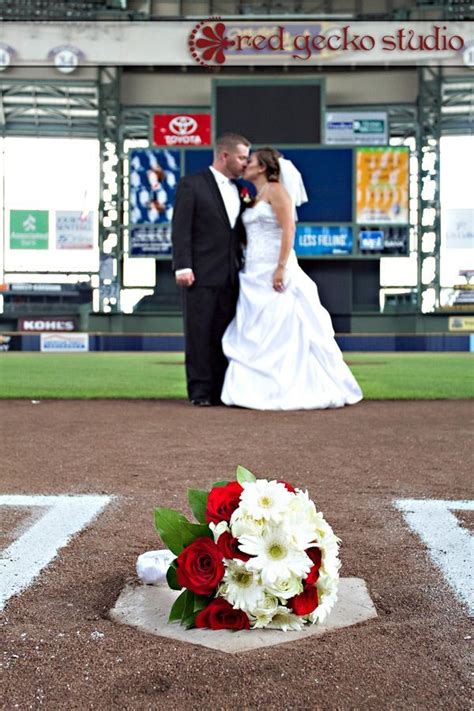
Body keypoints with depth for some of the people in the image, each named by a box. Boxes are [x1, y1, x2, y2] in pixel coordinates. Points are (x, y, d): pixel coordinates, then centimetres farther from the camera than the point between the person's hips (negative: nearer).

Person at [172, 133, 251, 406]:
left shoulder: (238, 190, 17)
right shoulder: (192, 184, -2)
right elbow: (181, 228, -8)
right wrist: (183, 266, -15)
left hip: (230, 275, 6)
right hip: (202, 273, -6)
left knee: (224, 334, 7)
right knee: (200, 332, -1)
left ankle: (221, 388, 13)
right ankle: (200, 390, 5)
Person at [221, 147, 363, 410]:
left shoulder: (276, 190, -6)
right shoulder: (256, 197, 19)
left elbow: (288, 229, -16)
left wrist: (281, 268, -23)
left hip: (274, 272, -9)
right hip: (256, 273, 9)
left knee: (281, 331, -6)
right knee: (255, 335, 6)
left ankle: (289, 390, 0)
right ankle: (261, 388, 11)